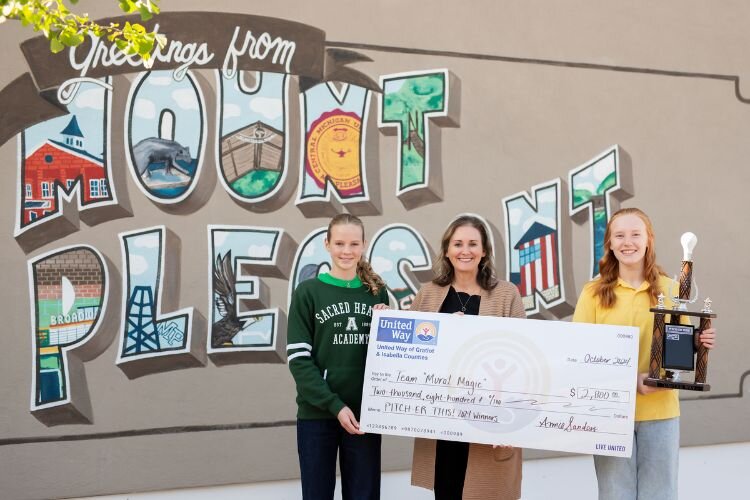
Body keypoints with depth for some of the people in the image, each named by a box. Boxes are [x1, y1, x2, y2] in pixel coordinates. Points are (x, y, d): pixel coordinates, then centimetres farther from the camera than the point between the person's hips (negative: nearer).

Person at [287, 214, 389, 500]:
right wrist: (335, 405, -14)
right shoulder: (308, 292, 0)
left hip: (365, 412, 3)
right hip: (317, 413, -2)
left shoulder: (377, 293, 10)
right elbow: (299, 358, -6)